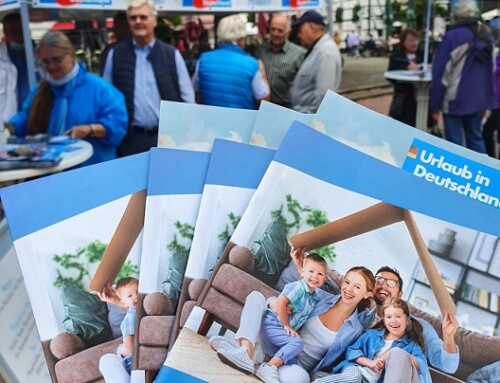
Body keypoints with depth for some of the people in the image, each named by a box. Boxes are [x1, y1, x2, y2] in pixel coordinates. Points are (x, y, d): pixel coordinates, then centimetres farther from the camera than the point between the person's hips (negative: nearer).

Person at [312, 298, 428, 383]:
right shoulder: (372, 334, 19)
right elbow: (352, 351, 10)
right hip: (356, 369, 0)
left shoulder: (411, 345, 16)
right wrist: (370, 362, -7)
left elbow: (422, 365, -3)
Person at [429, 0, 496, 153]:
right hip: (477, 98, 6)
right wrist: (486, 100, 19)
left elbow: (440, 73, -12)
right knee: (475, 137, 17)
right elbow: (490, 72, 15)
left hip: (455, 99, -6)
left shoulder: (452, 37, -11)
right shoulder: (487, 37, 10)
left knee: (454, 143, 0)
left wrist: (435, 104, -7)